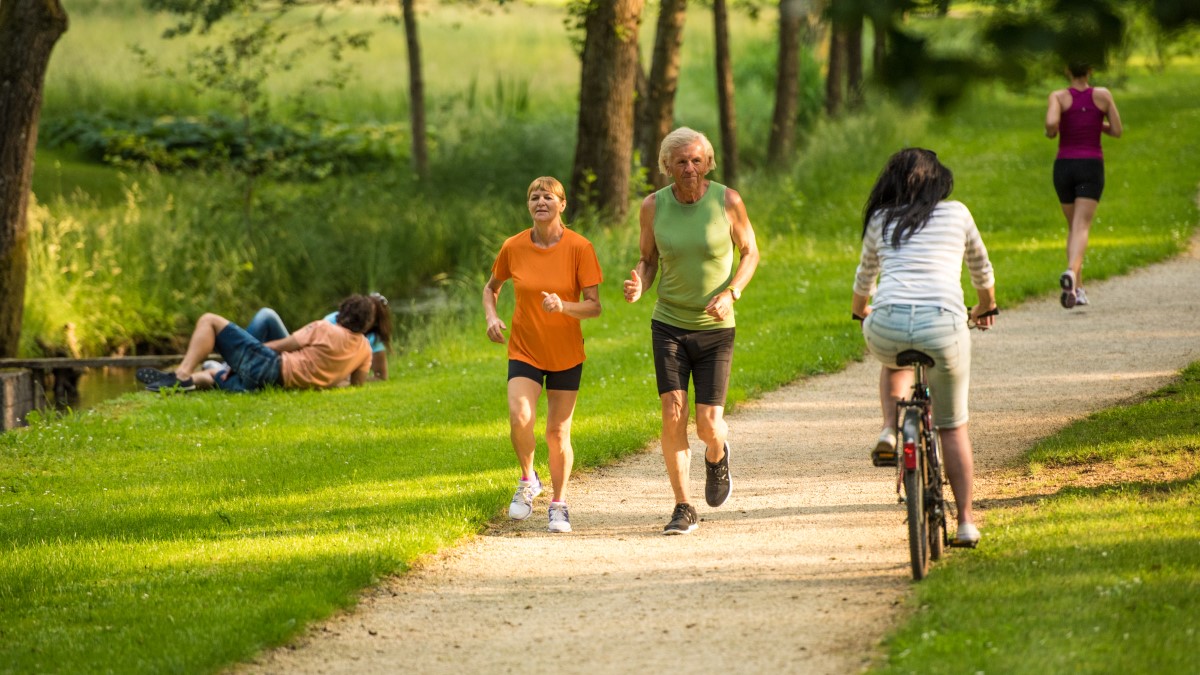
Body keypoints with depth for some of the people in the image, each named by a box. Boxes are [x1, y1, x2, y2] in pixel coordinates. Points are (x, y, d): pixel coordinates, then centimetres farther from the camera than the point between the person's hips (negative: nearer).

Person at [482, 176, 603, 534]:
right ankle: (527, 480, 6)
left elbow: (594, 306, -11)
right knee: (520, 417, -21)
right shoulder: (513, 247, -5)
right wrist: (491, 317, -6)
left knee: (558, 432, 3)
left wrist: (563, 306, -30)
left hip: (566, 354, 0)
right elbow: (491, 287, 13)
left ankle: (559, 505, 22)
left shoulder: (580, 247, -11)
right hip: (524, 350, 1)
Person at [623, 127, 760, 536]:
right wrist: (638, 286, -15)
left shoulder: (727, 202, -8)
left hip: (715, 329, -1)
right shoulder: (654, 206, -3)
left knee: (708, 425, -6)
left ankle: (717, 455, 32)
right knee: (673, 415, -12)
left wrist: (731, 293, -14)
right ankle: (683, 509, -1)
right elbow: (648, 259, 9)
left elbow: (750, 251, 3)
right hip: (669, 325, 1)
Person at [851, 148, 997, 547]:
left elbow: (864, 277, 37)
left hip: (887, 326, 1)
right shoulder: (957, 214, 17)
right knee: (953, 427, 17)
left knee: (894, 362, 38)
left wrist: (861, 310, 59)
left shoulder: (880, 221, 19)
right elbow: (982, 271, 34)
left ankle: (889, 432, 14)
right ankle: (965, 522, 15)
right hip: (944, 326, -1)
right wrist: (986, 308, 55)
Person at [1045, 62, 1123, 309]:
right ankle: (1071, 272, -42)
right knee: (1082, 228, -13)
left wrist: (1051, 132, 3)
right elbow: (1117, 131, 4)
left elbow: (1051, 123, -21)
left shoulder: (1058, 96, -3)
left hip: (1064, 167, 1)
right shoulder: (1103, 95, 1)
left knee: (1073, 227, 19)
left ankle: (1078, 289, 14)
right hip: (1091, 167, -1)